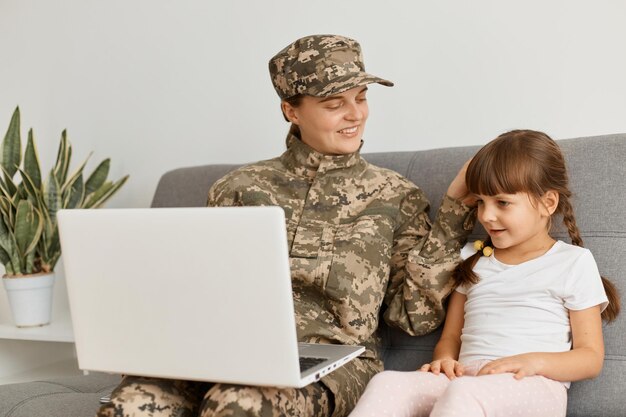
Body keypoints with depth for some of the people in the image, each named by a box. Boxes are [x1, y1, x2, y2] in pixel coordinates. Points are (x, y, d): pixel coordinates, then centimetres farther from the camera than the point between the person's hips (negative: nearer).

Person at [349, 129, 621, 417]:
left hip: (534, 387, -4)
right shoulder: (473, 260, 24)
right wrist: (444, 360, -1)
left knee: (463, 393, -40)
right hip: (466, 378, 4)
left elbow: (591, 358, 6)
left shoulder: (574, 262, 10)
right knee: (387, 384, -29)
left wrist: (535, 362, -14)